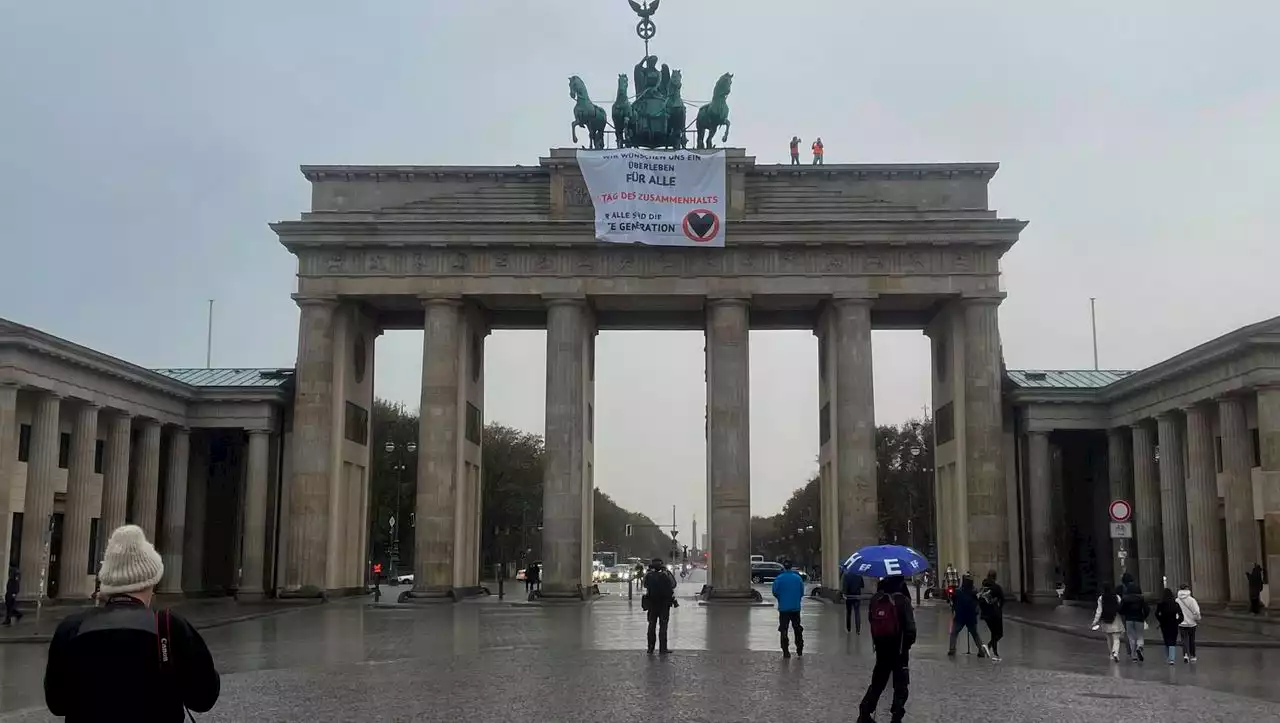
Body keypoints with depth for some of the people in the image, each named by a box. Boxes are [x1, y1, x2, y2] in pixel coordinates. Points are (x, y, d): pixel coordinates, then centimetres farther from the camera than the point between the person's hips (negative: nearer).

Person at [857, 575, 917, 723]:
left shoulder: (875, 599, -2)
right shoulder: (902, 600, -15)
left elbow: (871, 621, 5)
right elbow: (910, 626, -18)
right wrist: (909, 641, -1)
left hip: (880, 648, 4)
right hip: (899, 648, -4)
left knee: (877, 682, 18)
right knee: (900, 686, 8)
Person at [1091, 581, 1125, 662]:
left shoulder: (1101, 598, -6)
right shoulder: (1117, 597, -6)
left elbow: (1099, 611, -7)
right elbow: (1121, 609, -1)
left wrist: (1096, 621, -2)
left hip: (1106, 622, 1)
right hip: (1116, 621, -1)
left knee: (1109, 639, 16)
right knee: (1116, 639, -2)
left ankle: (1111, 655, 23)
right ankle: (1115, 652, -25)